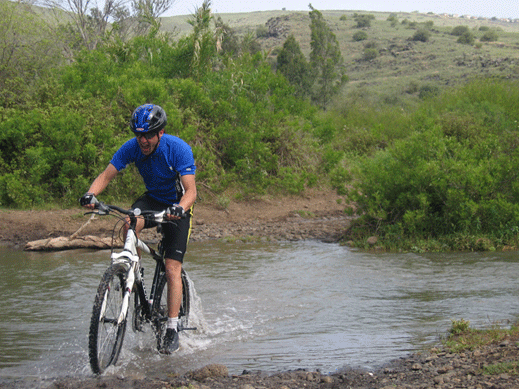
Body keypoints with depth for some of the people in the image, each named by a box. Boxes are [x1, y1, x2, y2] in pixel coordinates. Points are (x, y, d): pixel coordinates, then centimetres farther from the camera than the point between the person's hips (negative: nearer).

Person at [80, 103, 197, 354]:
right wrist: (91, 194, -38)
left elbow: (191, 190, -32)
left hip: (178, 206, -3)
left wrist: (180, 208, -53)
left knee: (172, 269, -13)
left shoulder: (179, 149, -27)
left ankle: (172, 330, -6)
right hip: (152, 199, 3)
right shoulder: (132, 148, -16)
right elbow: (107, 175, -17)